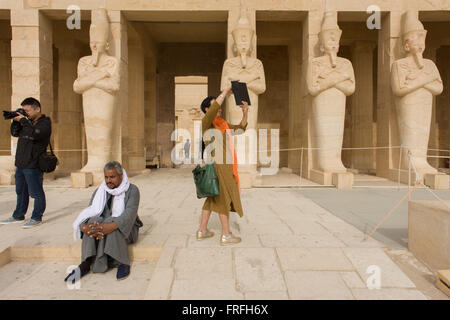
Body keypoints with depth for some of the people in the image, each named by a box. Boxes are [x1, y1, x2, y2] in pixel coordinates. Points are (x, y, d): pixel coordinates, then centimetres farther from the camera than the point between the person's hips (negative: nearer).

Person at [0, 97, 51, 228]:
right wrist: (16, 121, 3)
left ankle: (36, 218, 9)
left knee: (36, 193, -1)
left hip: (33, 166, -9)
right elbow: (15, 133, 18)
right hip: (20, 164, 9)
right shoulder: (28, 121, 15)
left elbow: (34, 135, -25)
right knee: (21, 192, 18)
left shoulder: (45, 123, -10)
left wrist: (23, 120, -17)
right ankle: (18, 216, 31)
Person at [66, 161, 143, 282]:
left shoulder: (132, 190, -11)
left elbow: (130, 214, -26)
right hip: (104, 226, 4)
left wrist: (111, 226, -42)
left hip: (126, 231, -3)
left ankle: (122, 262, -27)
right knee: (95, 221, -28)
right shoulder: (100, 192, 2)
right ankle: (86, 263, -29)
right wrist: (84, 227, -31)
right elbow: (89, 213, -7)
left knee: (112, 225, -35)